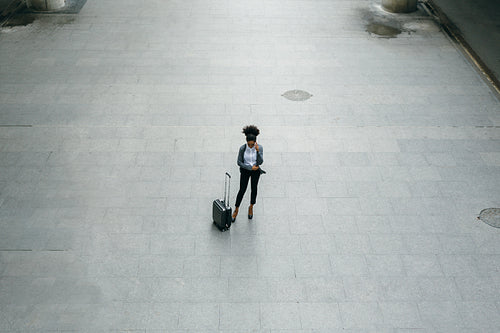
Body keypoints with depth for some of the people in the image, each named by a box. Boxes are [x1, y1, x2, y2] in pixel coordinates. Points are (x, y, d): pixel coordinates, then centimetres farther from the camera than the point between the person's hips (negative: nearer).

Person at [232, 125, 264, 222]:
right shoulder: (242, 148, -18)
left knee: (254, 188, 13)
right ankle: (236, 210, 16)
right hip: (245, 170, -1)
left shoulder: (259, 147, -17)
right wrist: (250, 167, -18)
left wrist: (258, 151, -32)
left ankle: (251, 207, 35)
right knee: (242, 190, 0)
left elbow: (260, 162, -20)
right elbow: (239, 162, -12)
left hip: (256, 171, 1)